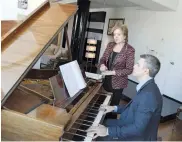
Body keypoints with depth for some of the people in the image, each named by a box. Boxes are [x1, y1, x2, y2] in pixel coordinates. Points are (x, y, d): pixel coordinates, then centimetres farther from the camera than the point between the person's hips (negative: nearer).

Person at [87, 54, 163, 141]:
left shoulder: (149, 95, -32)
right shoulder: (147, 87, 0)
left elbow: (138, 128, -32)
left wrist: (108, 131, -32)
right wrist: (115, 108, 9)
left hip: (139, 136, -9)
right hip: (131, 126, 9)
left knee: (99, 137, -5)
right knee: (103, 123, 14)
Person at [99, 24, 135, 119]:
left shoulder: (130, 50, -14)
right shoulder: (110, 45, 3)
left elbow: (129, 70, -15)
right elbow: (103, 59, 9)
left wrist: (112, 72, -23)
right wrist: (102, 65, -14)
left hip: (118, 83, -5)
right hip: (106, 80, 5)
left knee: (113, 105, 7)